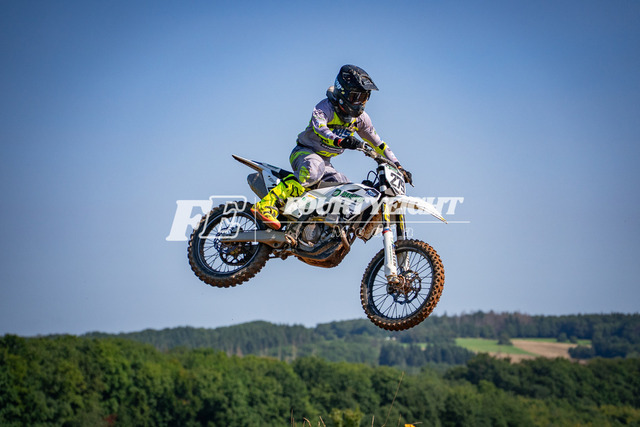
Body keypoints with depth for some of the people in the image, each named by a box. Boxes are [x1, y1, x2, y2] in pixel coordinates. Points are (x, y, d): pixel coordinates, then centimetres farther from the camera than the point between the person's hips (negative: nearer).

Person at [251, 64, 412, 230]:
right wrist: (339, 141, -56)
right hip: (304, 153, -8)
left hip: (325, 161, 8)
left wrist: (397, 166, 6)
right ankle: (268, 204, -48)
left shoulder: (360, 118, 4)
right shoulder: (326, 107, -17)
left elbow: (377, 143, 13)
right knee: (314, 170, -41)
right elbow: (319, 127, -38)